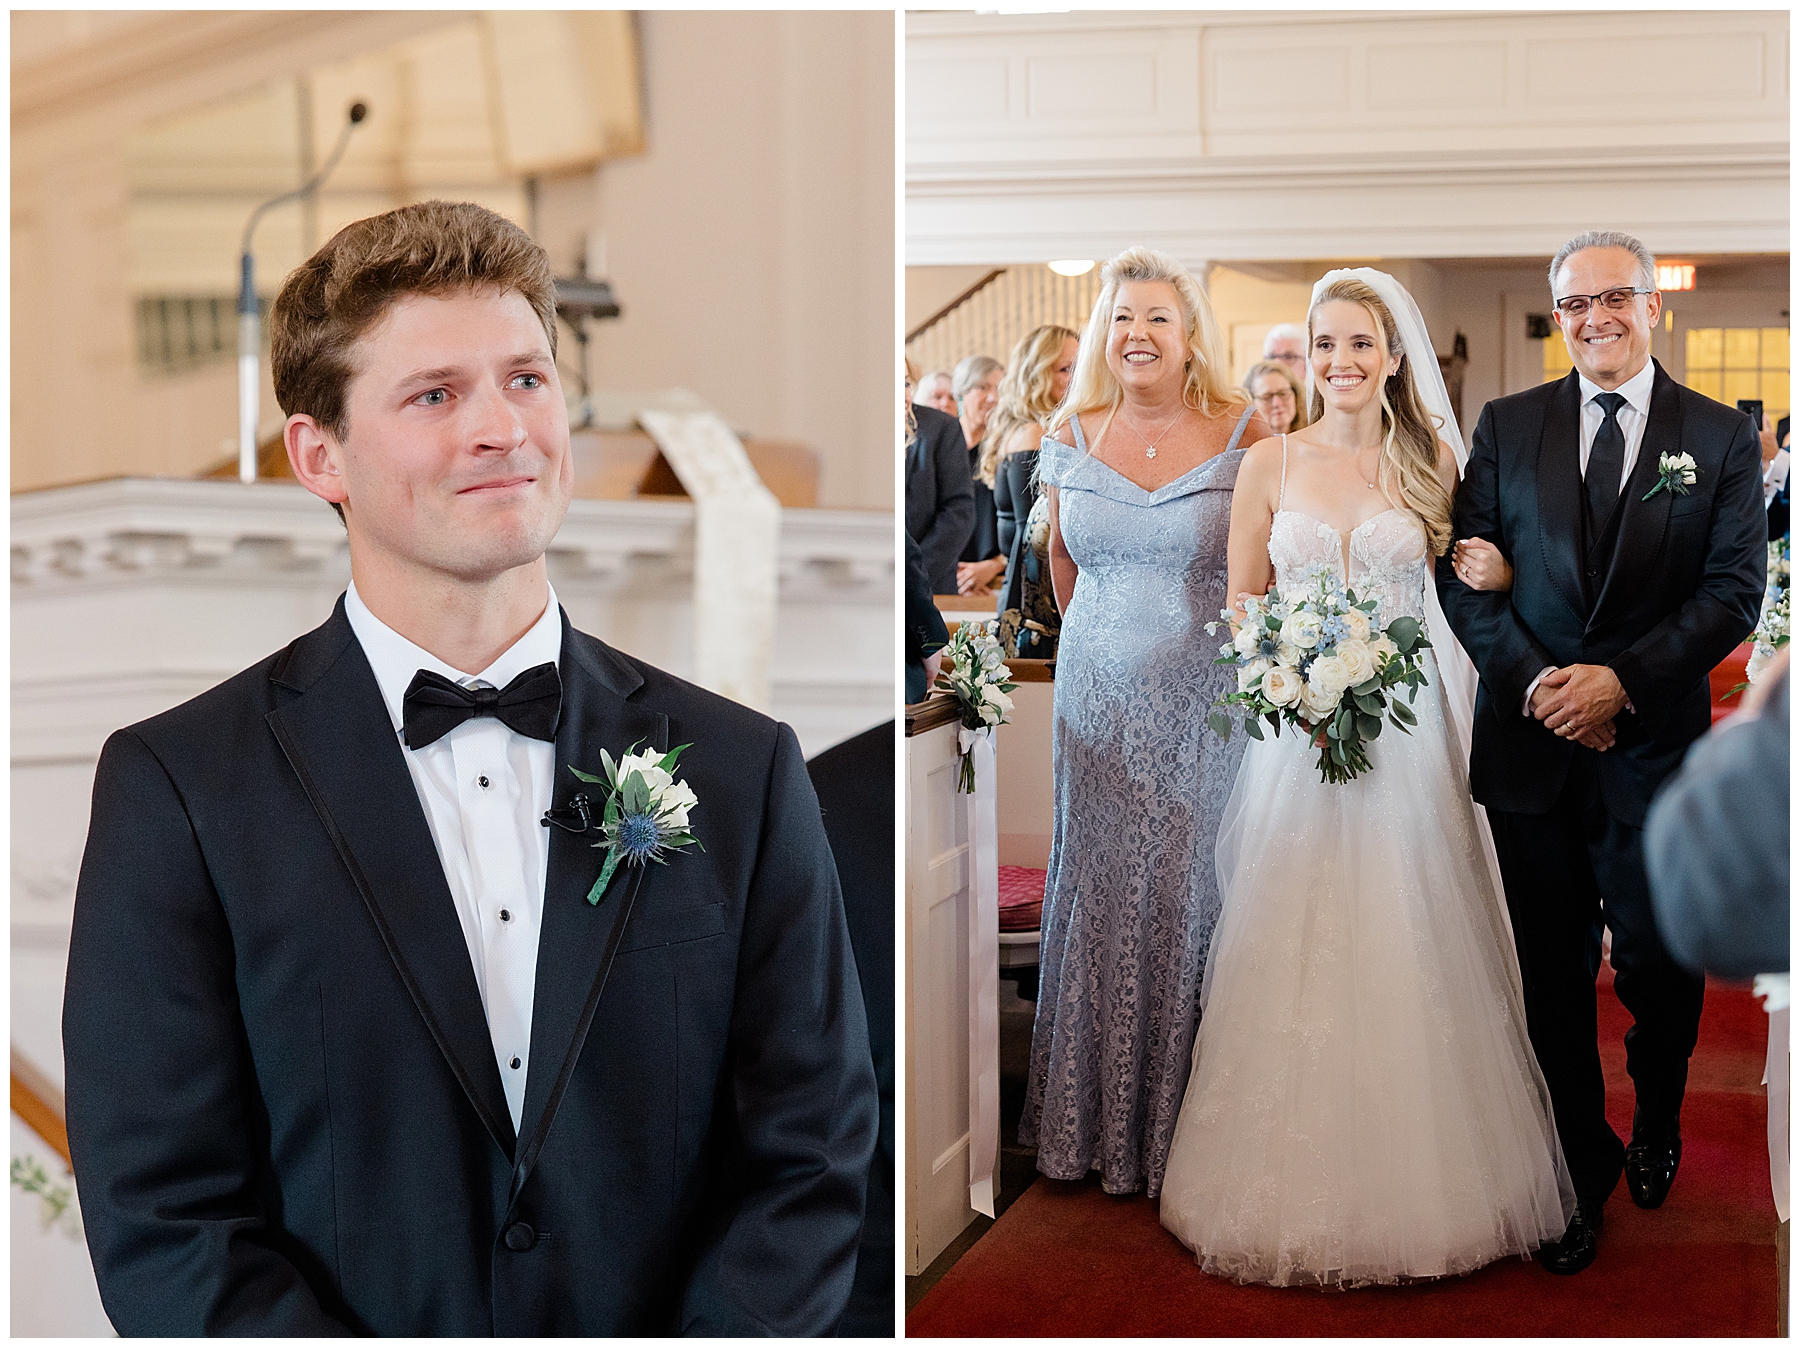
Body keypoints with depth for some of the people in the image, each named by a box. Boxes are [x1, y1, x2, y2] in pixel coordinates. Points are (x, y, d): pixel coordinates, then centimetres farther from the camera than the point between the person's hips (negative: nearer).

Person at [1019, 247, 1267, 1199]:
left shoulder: (1242, 434, -7)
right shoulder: (1072, 438, 3)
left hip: (1204, 701, -3)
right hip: (1098, 699, 3)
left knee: (1190, 896, 2)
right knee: (1097, 891, 8)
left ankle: (1184, 1122, 16)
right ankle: (1095, 1120, 21)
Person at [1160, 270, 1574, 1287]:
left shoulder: (1433, 463, 6)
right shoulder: (1271, 462, 4)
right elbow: (1242, 601, 3)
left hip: (1407, 726, 0)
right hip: (1296, 723, 0)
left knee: (1408, 953, 1)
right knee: (1292, 957, 0)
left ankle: (1416, 1181, 15)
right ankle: (1298, 1189, 12)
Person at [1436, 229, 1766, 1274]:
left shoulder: (1724, 437, 2)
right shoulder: (1507, 427, 5)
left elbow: (1734, 592, -5)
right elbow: (1464, 575, 2)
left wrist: (1619, 677, -16)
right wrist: (1535, 679, -12)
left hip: (1655, 750, -1)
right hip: (1530, 747, 1)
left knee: (1659, 968, 7)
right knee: (1555, 975, 8)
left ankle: (1657, 1127, 38)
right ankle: (1585, 1167, 25)